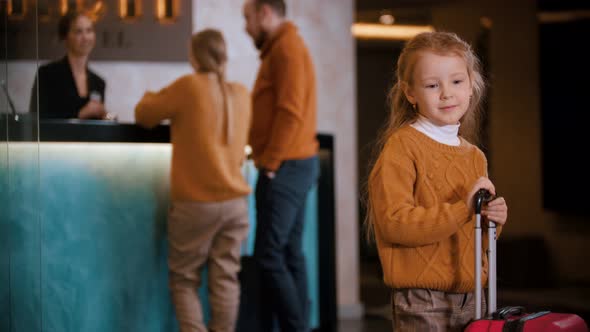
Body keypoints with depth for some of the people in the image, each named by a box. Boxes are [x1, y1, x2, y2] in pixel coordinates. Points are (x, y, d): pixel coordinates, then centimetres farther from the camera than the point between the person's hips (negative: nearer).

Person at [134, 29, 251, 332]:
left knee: (184, 279, 4)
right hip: (235, 201, 4)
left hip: (195, 202, -4)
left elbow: (143, 115, 2)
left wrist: (153, 98, 24)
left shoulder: (189, 86, -8)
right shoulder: (241, 95, 7)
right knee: (225, 279, 5)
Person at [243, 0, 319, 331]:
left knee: (269, 255, -10)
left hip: (285, 167, -10)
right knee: (289, 253, 8)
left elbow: (289, 113, -19)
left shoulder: (287, 48, -12)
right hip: (295, 165, 10)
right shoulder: (283, 48, 18)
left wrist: (270, 163, -17)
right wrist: (268, 158, 14)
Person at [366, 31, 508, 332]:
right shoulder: (402, 147, -9)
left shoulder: (475, 157, 14)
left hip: (470, 299, 7)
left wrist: (493, 220, 3)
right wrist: (461, 208, -23)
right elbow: (394, 222, -20)